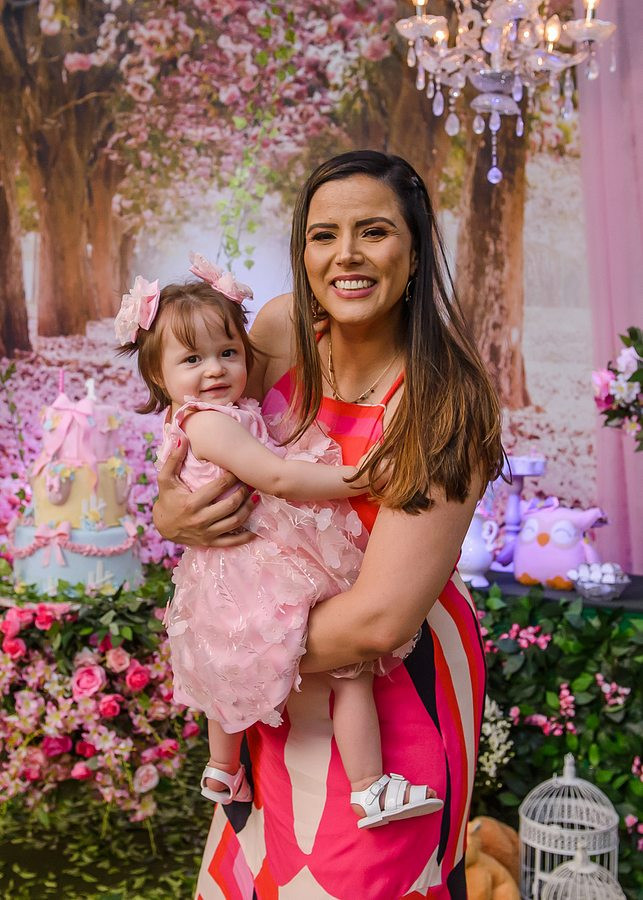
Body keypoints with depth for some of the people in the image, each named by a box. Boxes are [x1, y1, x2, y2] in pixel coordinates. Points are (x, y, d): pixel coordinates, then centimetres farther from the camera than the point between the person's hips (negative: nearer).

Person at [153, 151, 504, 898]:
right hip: (286, 689, 5)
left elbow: (380, 618, -29)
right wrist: (170, 513, -17)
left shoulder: (445, 402, -25)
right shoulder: (281, 327, -10)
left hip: (396, 687, -5)